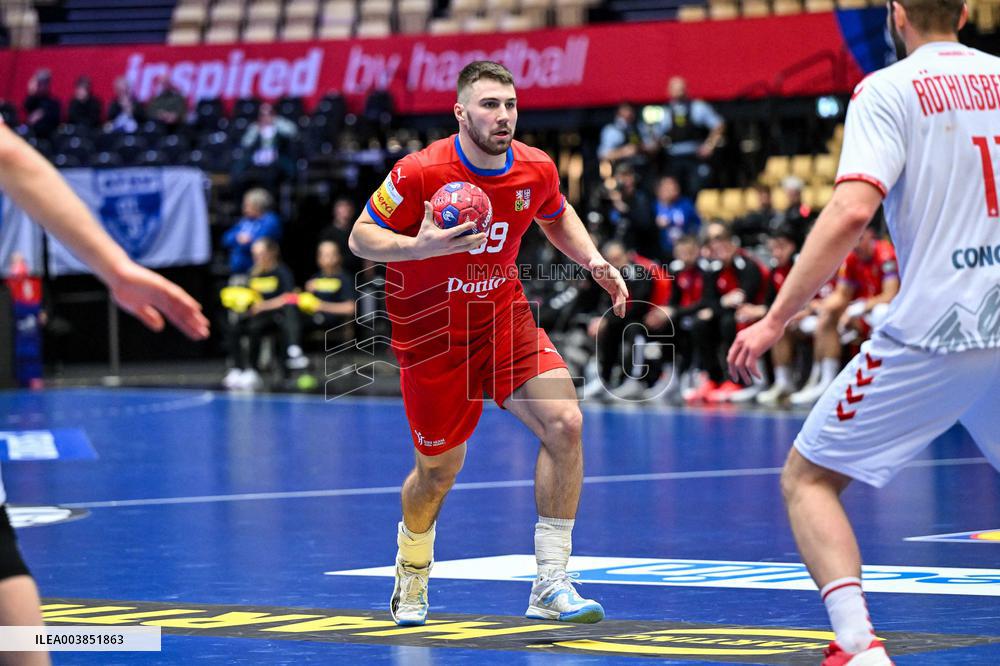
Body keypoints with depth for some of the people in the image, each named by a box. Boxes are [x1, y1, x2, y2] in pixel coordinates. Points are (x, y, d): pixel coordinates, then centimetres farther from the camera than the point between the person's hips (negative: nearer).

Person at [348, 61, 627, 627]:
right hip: (430, 331, -3)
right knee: (439, 469, 6)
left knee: (565, 423, -18)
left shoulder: (536, 169, -7)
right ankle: (412, 579, 40)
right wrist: (419, 246, -31)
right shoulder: (420, 172, -21)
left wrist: (595, 262, 0)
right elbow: (361, 237, -12)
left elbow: (557, 217, 16)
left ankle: (551, 585, -10)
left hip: (503, 317, 3)